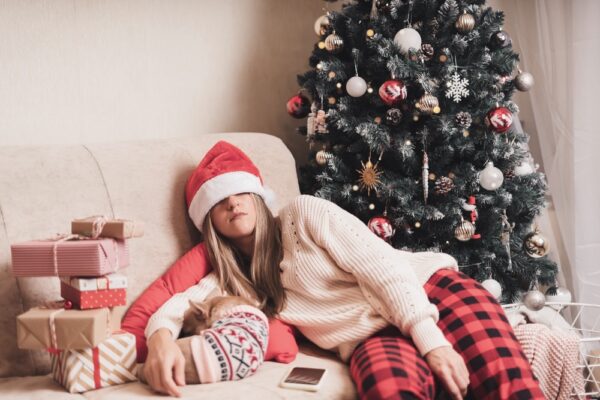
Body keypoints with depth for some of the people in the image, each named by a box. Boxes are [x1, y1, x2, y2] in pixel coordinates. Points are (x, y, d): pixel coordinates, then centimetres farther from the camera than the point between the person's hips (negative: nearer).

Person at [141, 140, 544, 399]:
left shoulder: (303, 213, 5)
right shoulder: (233, 280, 16)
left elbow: (383, 267, -4)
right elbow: (178, 303, 0)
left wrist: (432, 341, -17)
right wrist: (161, 337, -27)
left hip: (429, 290, -1)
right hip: (372, 339, 2)